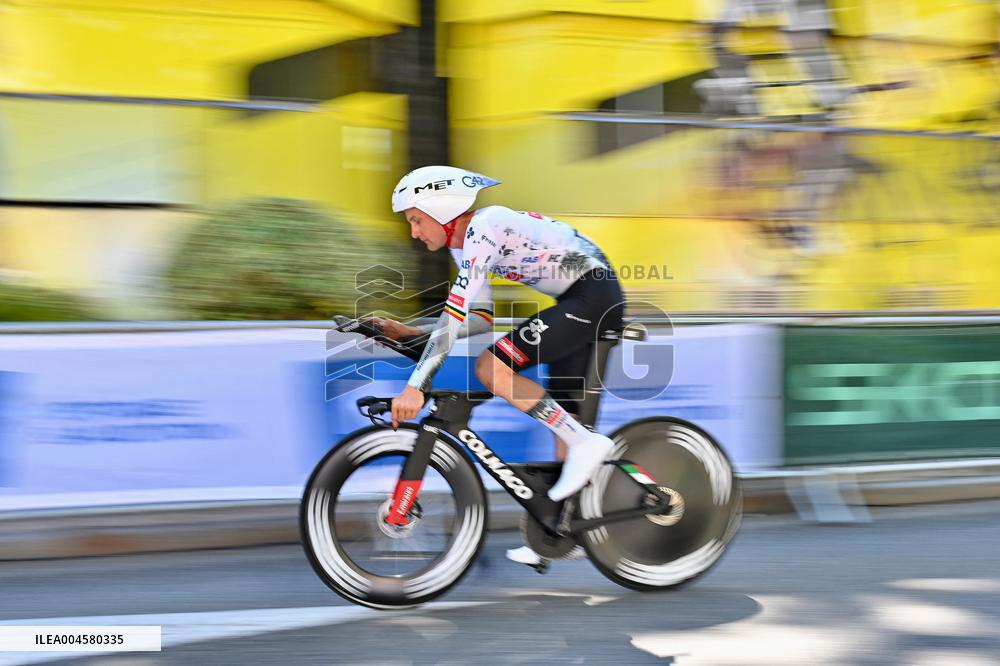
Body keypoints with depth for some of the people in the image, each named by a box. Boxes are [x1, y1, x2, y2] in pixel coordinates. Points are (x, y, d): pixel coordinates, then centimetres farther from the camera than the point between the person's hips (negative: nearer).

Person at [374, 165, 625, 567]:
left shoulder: (482, 229, -18)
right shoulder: (463, 243, 11)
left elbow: (456, 315, -26)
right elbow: (481, 319, 13)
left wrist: (416, 386, -28)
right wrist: (409, 333, 4)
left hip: (593, 295, -10)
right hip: (581, 302, 10)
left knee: (491, 368, -18)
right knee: (562, 416, 11)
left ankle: (584, 443, -14)